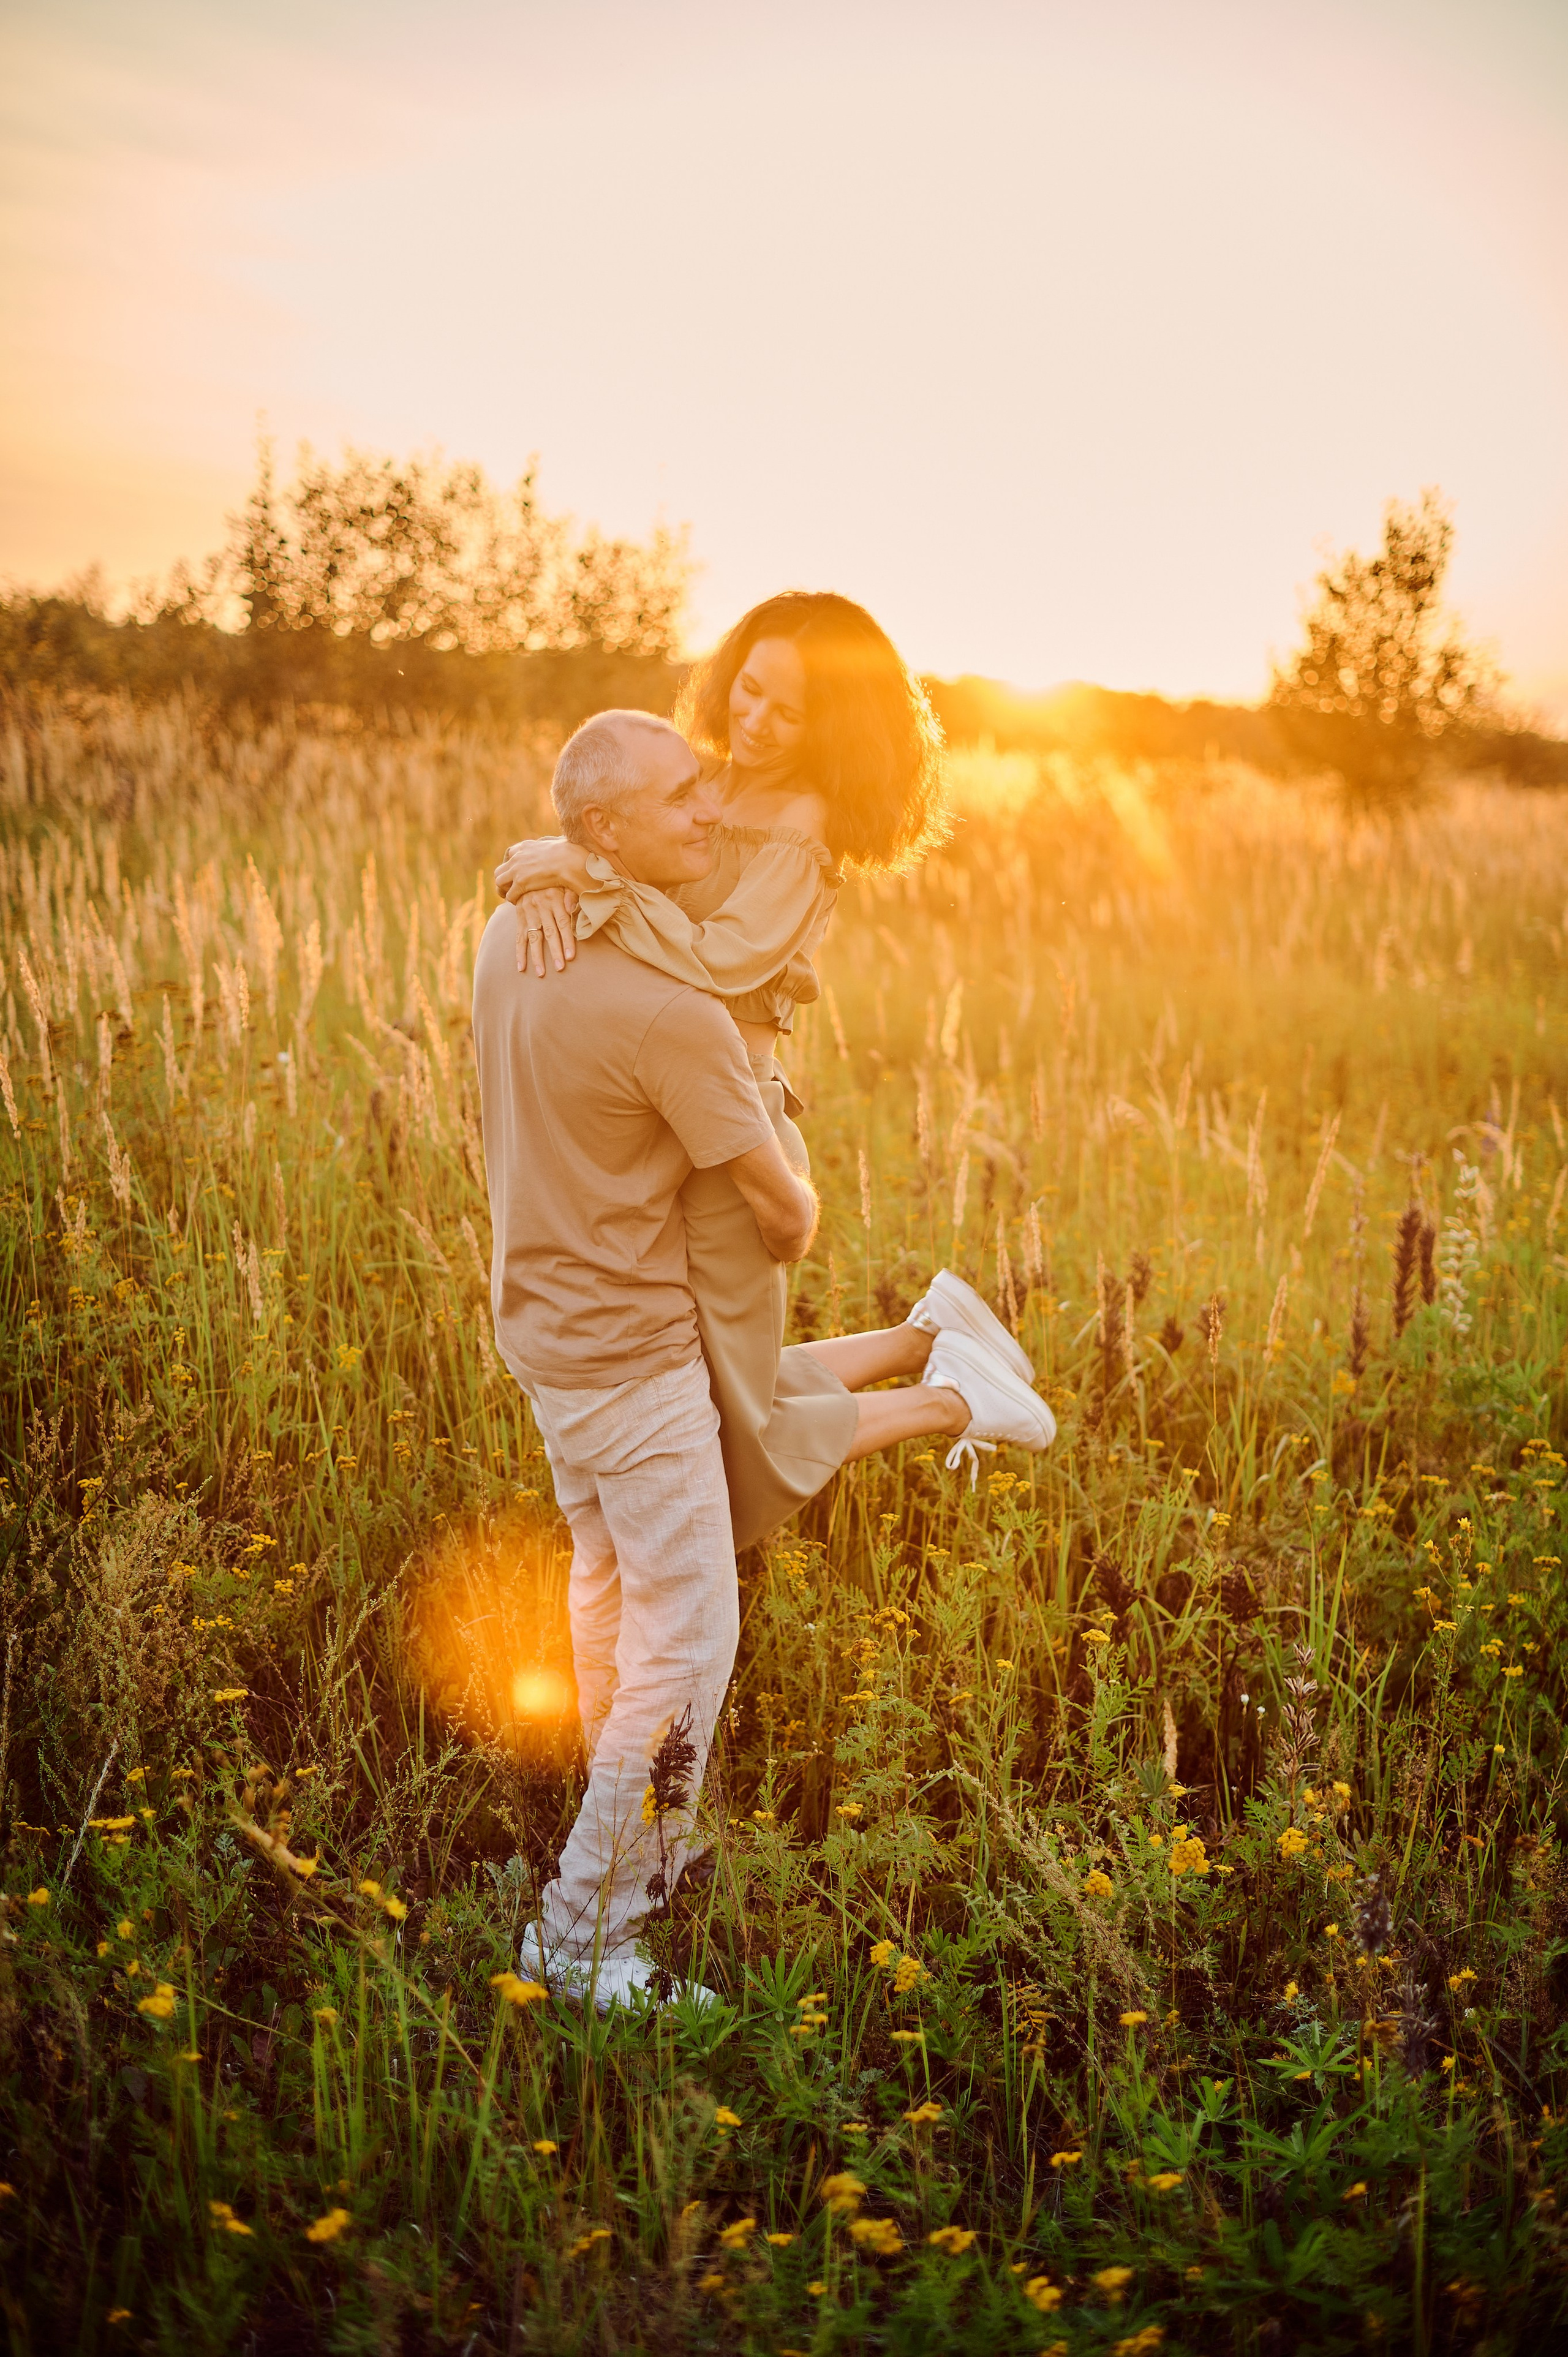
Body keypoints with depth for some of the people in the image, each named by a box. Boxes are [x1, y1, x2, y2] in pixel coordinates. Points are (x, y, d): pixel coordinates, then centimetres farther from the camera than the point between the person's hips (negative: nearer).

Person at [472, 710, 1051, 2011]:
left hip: (545, 1314, 9)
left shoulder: (511, 929, 0)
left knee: (611, 1584, 25)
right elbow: (780, 1202, -16)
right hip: (633, 1352, -9)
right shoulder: (670, 1011, -27)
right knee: (685, 1641, 2)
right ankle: (587, 1931, 12)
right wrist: (796, 1225, 6)